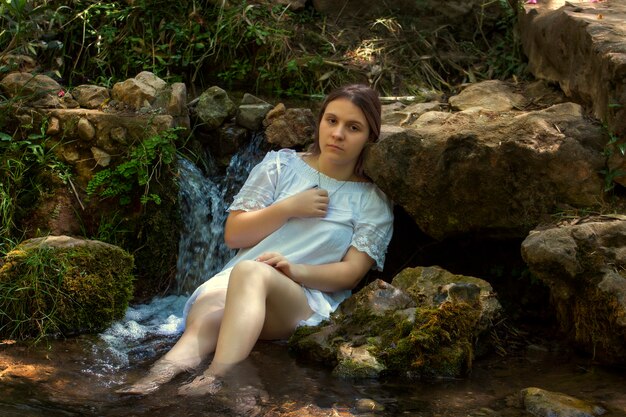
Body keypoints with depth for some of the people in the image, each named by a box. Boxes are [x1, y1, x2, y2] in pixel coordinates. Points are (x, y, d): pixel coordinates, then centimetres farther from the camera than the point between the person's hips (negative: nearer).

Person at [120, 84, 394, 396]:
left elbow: (351, 273, 0)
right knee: (204, 323, -36)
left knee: (250, 271, -39)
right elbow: (234, 234, 10)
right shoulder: (281, 165, 16)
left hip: (308, 299, -3)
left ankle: (214, 380, -60)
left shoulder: (373, 202, 11)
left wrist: (296, 270, -18)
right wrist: (290, 208, -3)